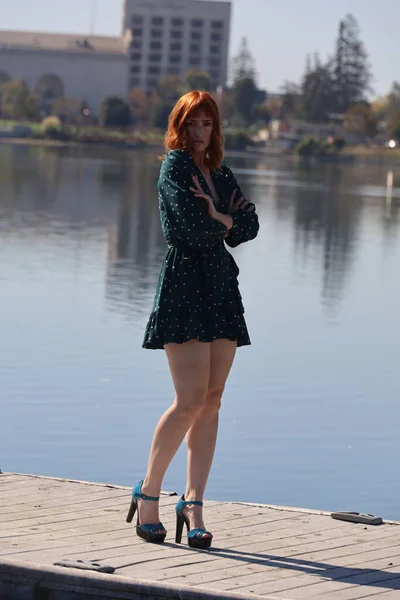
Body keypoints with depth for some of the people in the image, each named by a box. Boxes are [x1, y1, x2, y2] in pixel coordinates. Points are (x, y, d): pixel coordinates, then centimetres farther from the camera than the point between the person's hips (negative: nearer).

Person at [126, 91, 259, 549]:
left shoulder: (220, 174, 19)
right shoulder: (174, 167, -2)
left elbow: (250, 225, 10)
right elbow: (191, 224, -15)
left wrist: (217, 219, -7)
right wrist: (227, 221, 1)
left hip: (221, 287, 7)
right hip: (184, 284, -7)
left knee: (211, 404, 1)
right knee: (190, 402, -13)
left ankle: (193, 505, 3)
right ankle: (148, 491, 2)